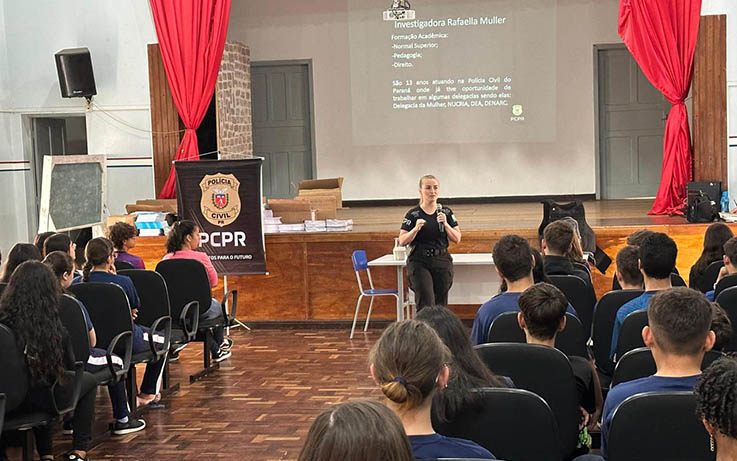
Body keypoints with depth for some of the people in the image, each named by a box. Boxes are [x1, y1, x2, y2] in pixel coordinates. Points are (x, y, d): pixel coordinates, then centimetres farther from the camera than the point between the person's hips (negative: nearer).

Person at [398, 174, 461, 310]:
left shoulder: (446, 212, 6)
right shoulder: (413, 214, -1)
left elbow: (457, 239, 3)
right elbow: (402, 241, -5)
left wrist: (445, 224, -12)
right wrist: (416, 228, -20)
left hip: (442, 263, 3)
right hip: (419, 263, -3)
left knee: (440, 304, 4)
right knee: (426, 305, -14)